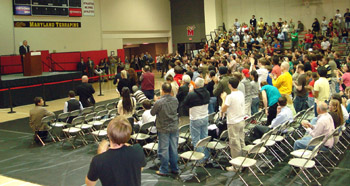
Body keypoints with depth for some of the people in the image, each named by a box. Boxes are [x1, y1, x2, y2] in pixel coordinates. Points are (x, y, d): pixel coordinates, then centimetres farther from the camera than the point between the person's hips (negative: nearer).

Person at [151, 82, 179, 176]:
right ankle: (174, 168, 24)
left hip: (163, 129, -5)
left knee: (163, 150, 6)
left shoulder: (159, 102, -20)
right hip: (174, 128, 5)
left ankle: (164, 170, 14)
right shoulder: (175, 100, -4)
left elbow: (152, 113, -6)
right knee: (174, 149, 14)